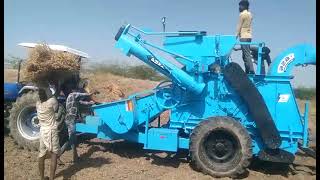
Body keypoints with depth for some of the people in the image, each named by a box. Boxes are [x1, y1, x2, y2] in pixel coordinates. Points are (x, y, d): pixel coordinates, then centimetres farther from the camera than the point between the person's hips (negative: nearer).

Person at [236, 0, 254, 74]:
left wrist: (237, 35, -5)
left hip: (243, 36, -9)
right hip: (249, 36, 9)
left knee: (246, 54, -12)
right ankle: (247, 71, 10)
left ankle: (251, 70, -17)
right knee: (246, 54, 10)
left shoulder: (242, 14, -8)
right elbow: (247, 25, 14)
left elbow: (239, 26, -8)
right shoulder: (249, 14, 17)